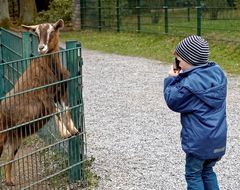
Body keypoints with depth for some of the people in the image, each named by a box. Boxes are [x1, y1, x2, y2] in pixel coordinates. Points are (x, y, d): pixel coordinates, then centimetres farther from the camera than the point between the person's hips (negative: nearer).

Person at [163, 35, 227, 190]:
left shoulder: (190, 83, -21)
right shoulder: (218, 73, 1)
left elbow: (173, 101, -8)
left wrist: (172, 79, 3)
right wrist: (181, 77, 6)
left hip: (198, 140, -7)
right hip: (218, 139, 7)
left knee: (193, 174, 9)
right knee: (207, 171, 23)